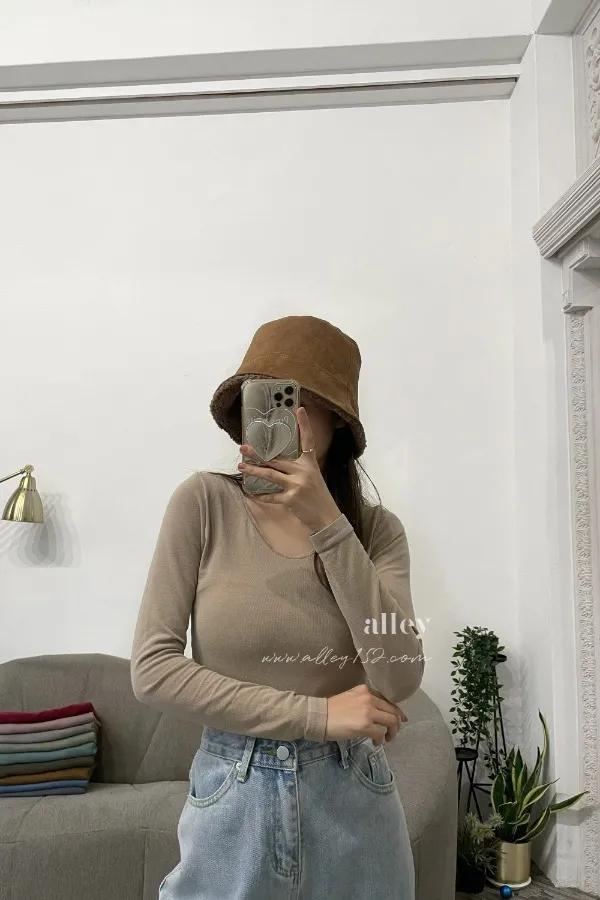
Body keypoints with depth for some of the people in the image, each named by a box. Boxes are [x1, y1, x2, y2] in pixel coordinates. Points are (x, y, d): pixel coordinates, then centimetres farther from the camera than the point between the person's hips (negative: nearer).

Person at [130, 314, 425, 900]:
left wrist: (326, 523, -23)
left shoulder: (375, 528, -4)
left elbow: (399, 679, -16)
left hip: (354, 801, 2)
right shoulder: (204, 503, -9)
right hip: (233, 801, -1)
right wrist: (317, 715, -15)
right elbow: (152, 669, -13)